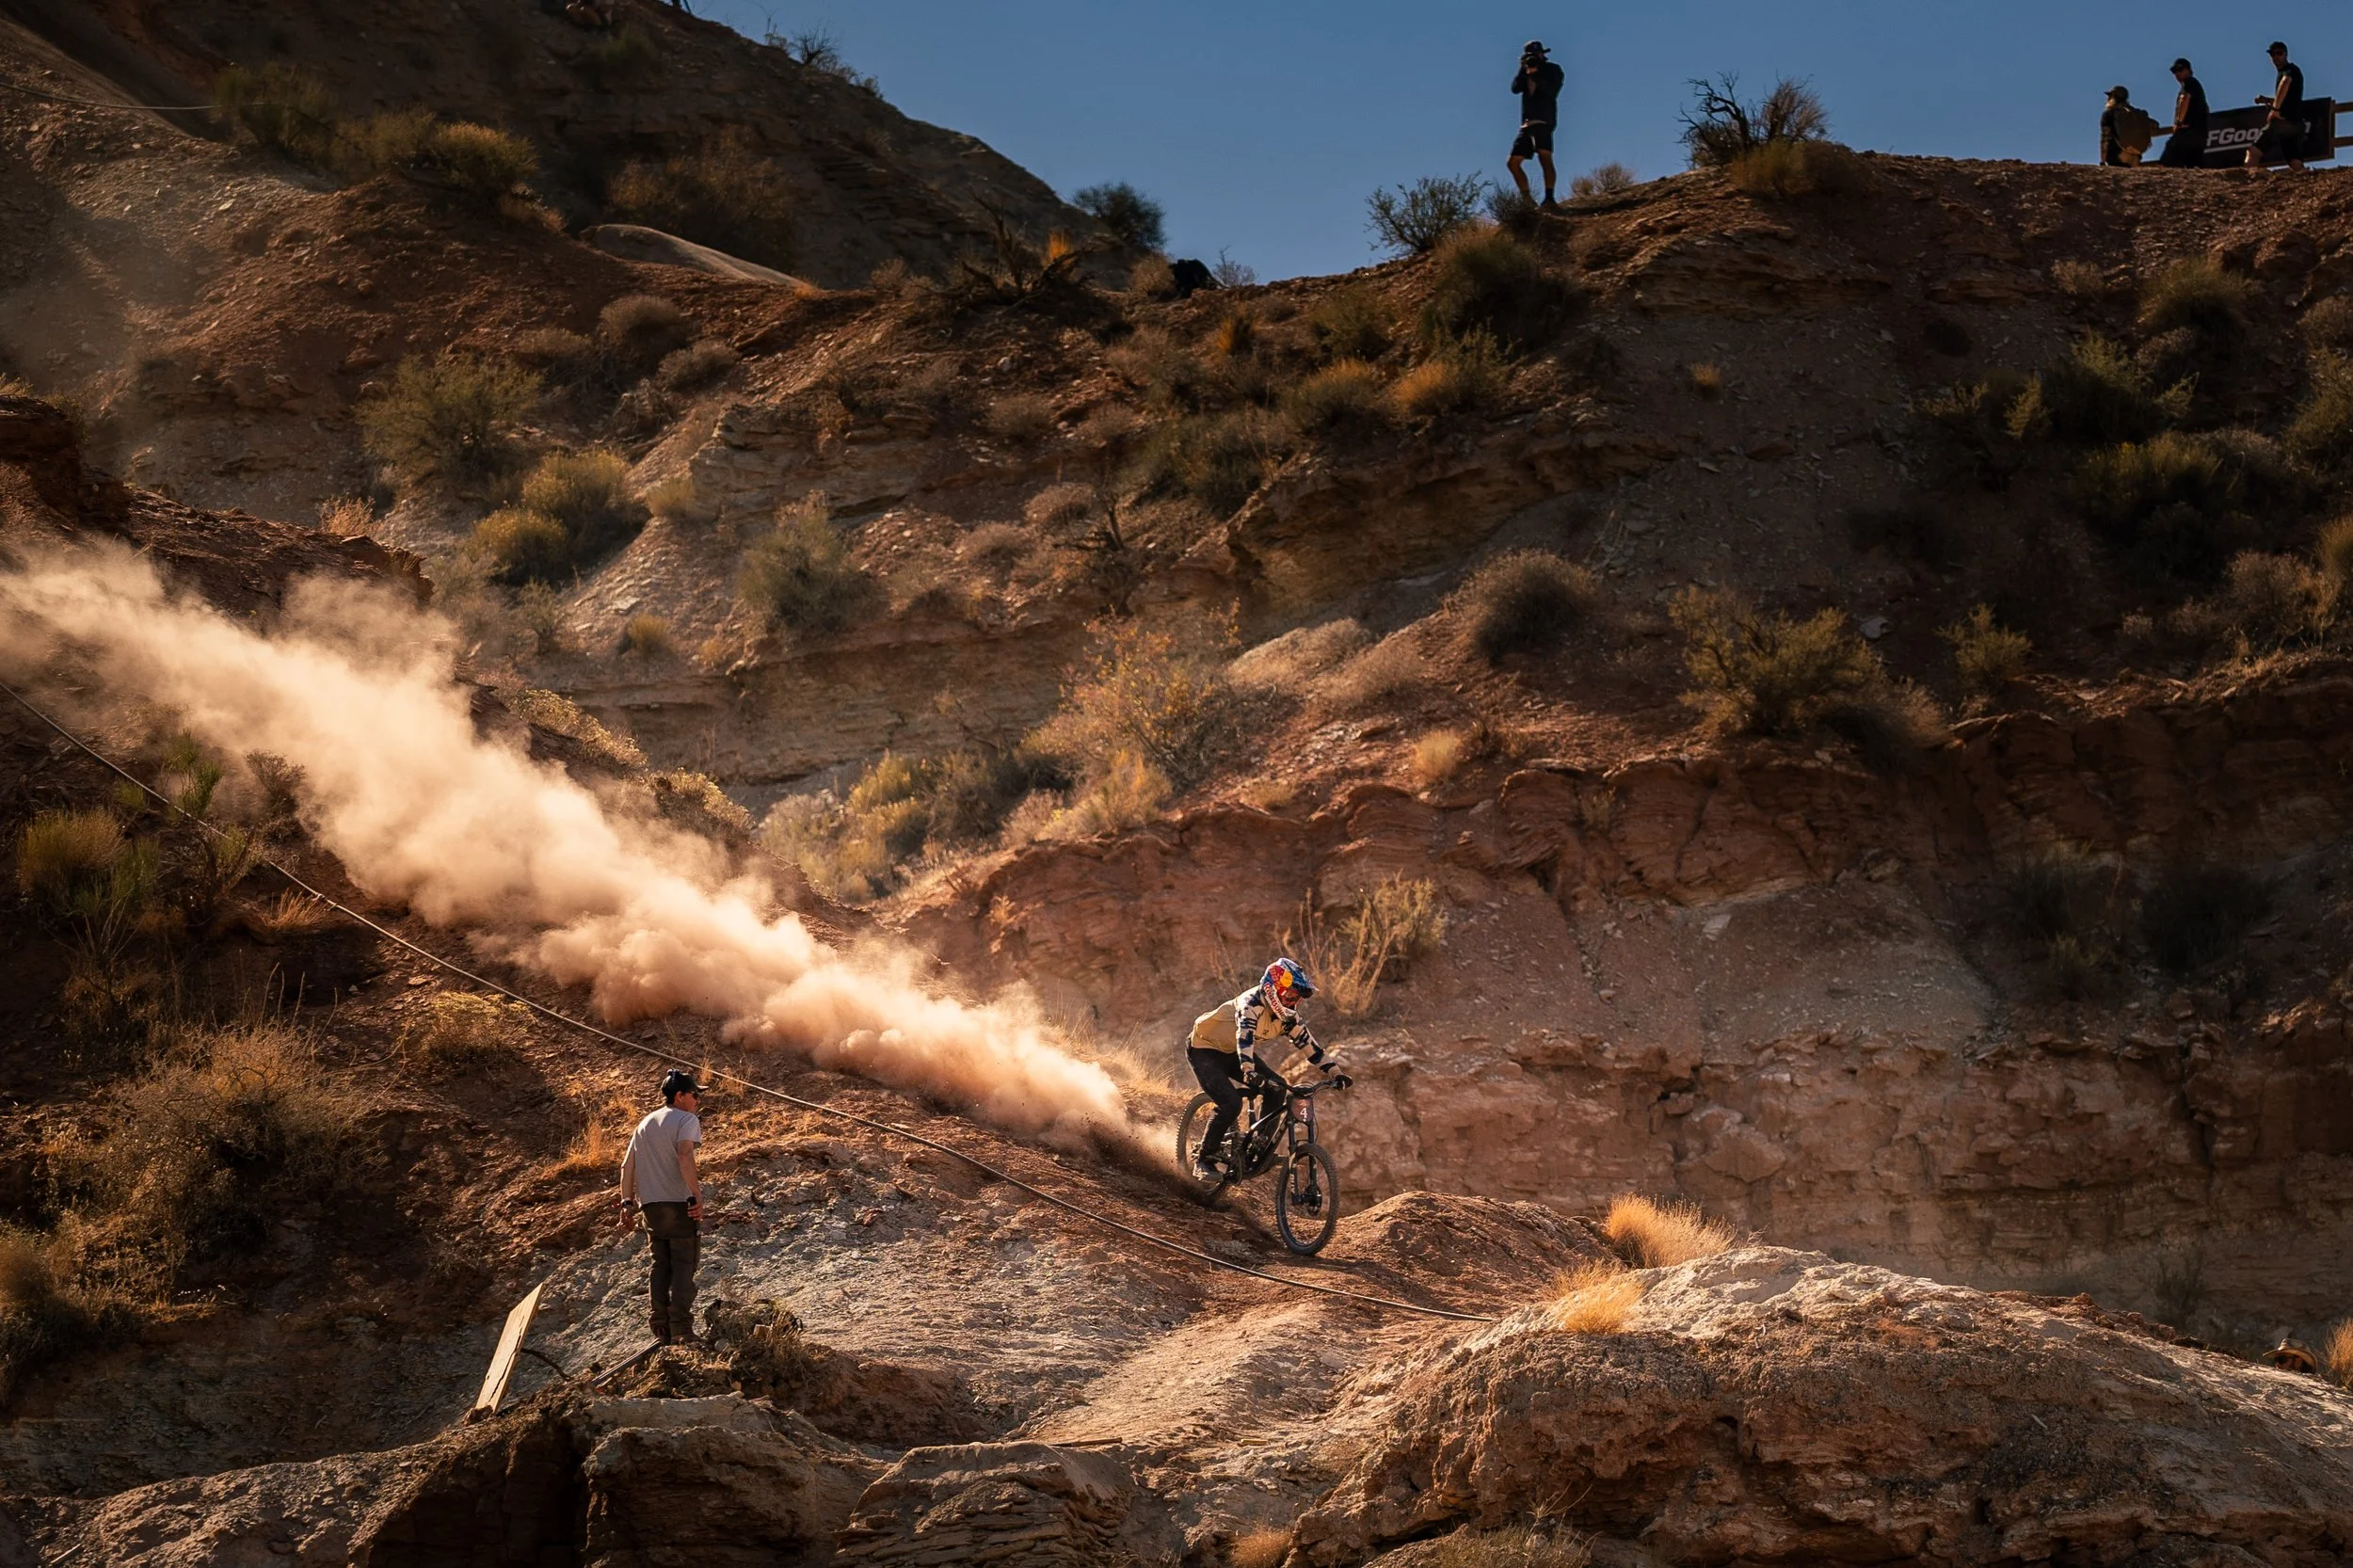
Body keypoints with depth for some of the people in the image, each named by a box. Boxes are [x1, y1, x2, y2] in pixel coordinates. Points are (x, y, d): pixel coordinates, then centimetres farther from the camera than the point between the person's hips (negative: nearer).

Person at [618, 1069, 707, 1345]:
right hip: (680, 1203, -7)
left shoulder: (646, 1123, 17)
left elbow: (627, 1164, 14)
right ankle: (681, 1330, -9)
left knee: (661, 1266, 13)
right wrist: (697, 1196, -24)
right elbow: (684, 1156, -23)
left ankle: (662, 1330, 13)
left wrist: (627, 1201, 16)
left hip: (651, 1205, 7)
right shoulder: (687, 1120, -6)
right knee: (684, 1265, -2)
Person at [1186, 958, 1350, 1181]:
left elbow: (1308, 1044, -5)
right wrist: (1249, 1071, -64)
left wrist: (1336, 1073, -15)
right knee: (1230, 1104, -25)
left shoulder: (1287, 1016, -9)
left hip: (1233, 1053, 8)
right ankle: (1203, 1159, -8)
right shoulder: (1251, 1003, -32)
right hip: (1205, 1049, -8)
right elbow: (1244, 1035, -49)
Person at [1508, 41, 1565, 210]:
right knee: (1513, 163, 5)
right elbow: (1515, 88, 3)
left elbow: (1552, 91, -9)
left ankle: (1549, 199, -34)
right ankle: (1526, 199, 11)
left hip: (1543, 121, -7)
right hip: (1527, 124, 7)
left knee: (1545, 157, -24)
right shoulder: (1526, 73, 21)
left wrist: (1535, 74, -13)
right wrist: (1523, 69, -7)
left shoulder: (1552, 70, 6)